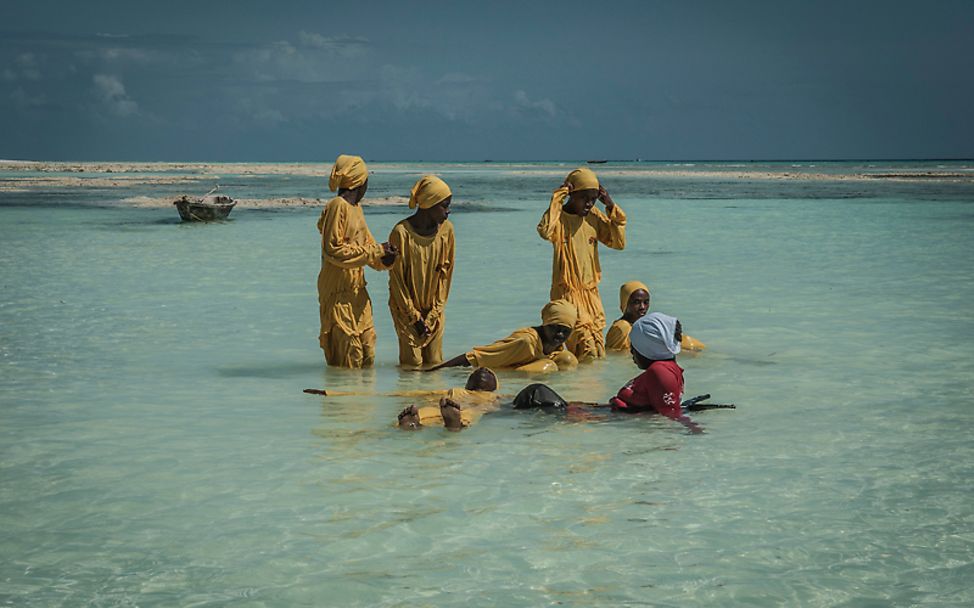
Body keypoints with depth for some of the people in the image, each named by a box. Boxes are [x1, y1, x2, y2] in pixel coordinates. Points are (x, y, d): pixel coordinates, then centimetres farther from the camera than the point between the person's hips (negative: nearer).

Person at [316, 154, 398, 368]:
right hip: (338, 292, -9)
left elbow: (366, 243, 20)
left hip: (357, 290, 9)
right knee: (349, 353, -8)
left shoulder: (356, 208, 16)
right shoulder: (337, 206, -12)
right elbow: (333, 250, -18)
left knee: (367, 350, 7)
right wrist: (375, 251, -15)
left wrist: (383, 258, -2)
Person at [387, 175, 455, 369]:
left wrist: (434, 313, -3)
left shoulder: (446, 229, -3)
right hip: (406, 309, -4)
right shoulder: (401, 233, -16)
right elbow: (396, 279, -11)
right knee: (412, 364, -8)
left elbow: (446, 272, 2)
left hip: (434, 310, 4)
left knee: (434, 363, 1)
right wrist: (414, 316, -10)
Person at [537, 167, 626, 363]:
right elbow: (544, 231, -34)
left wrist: (612, 208, -2)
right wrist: (558, 198, -25)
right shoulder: (560, 217, -11)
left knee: (599, 354, 10)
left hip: (591, 293, 7)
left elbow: (619, 243, 5)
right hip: (567, 293, -6)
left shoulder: (595, 217, 7)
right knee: (588, 351, -16)